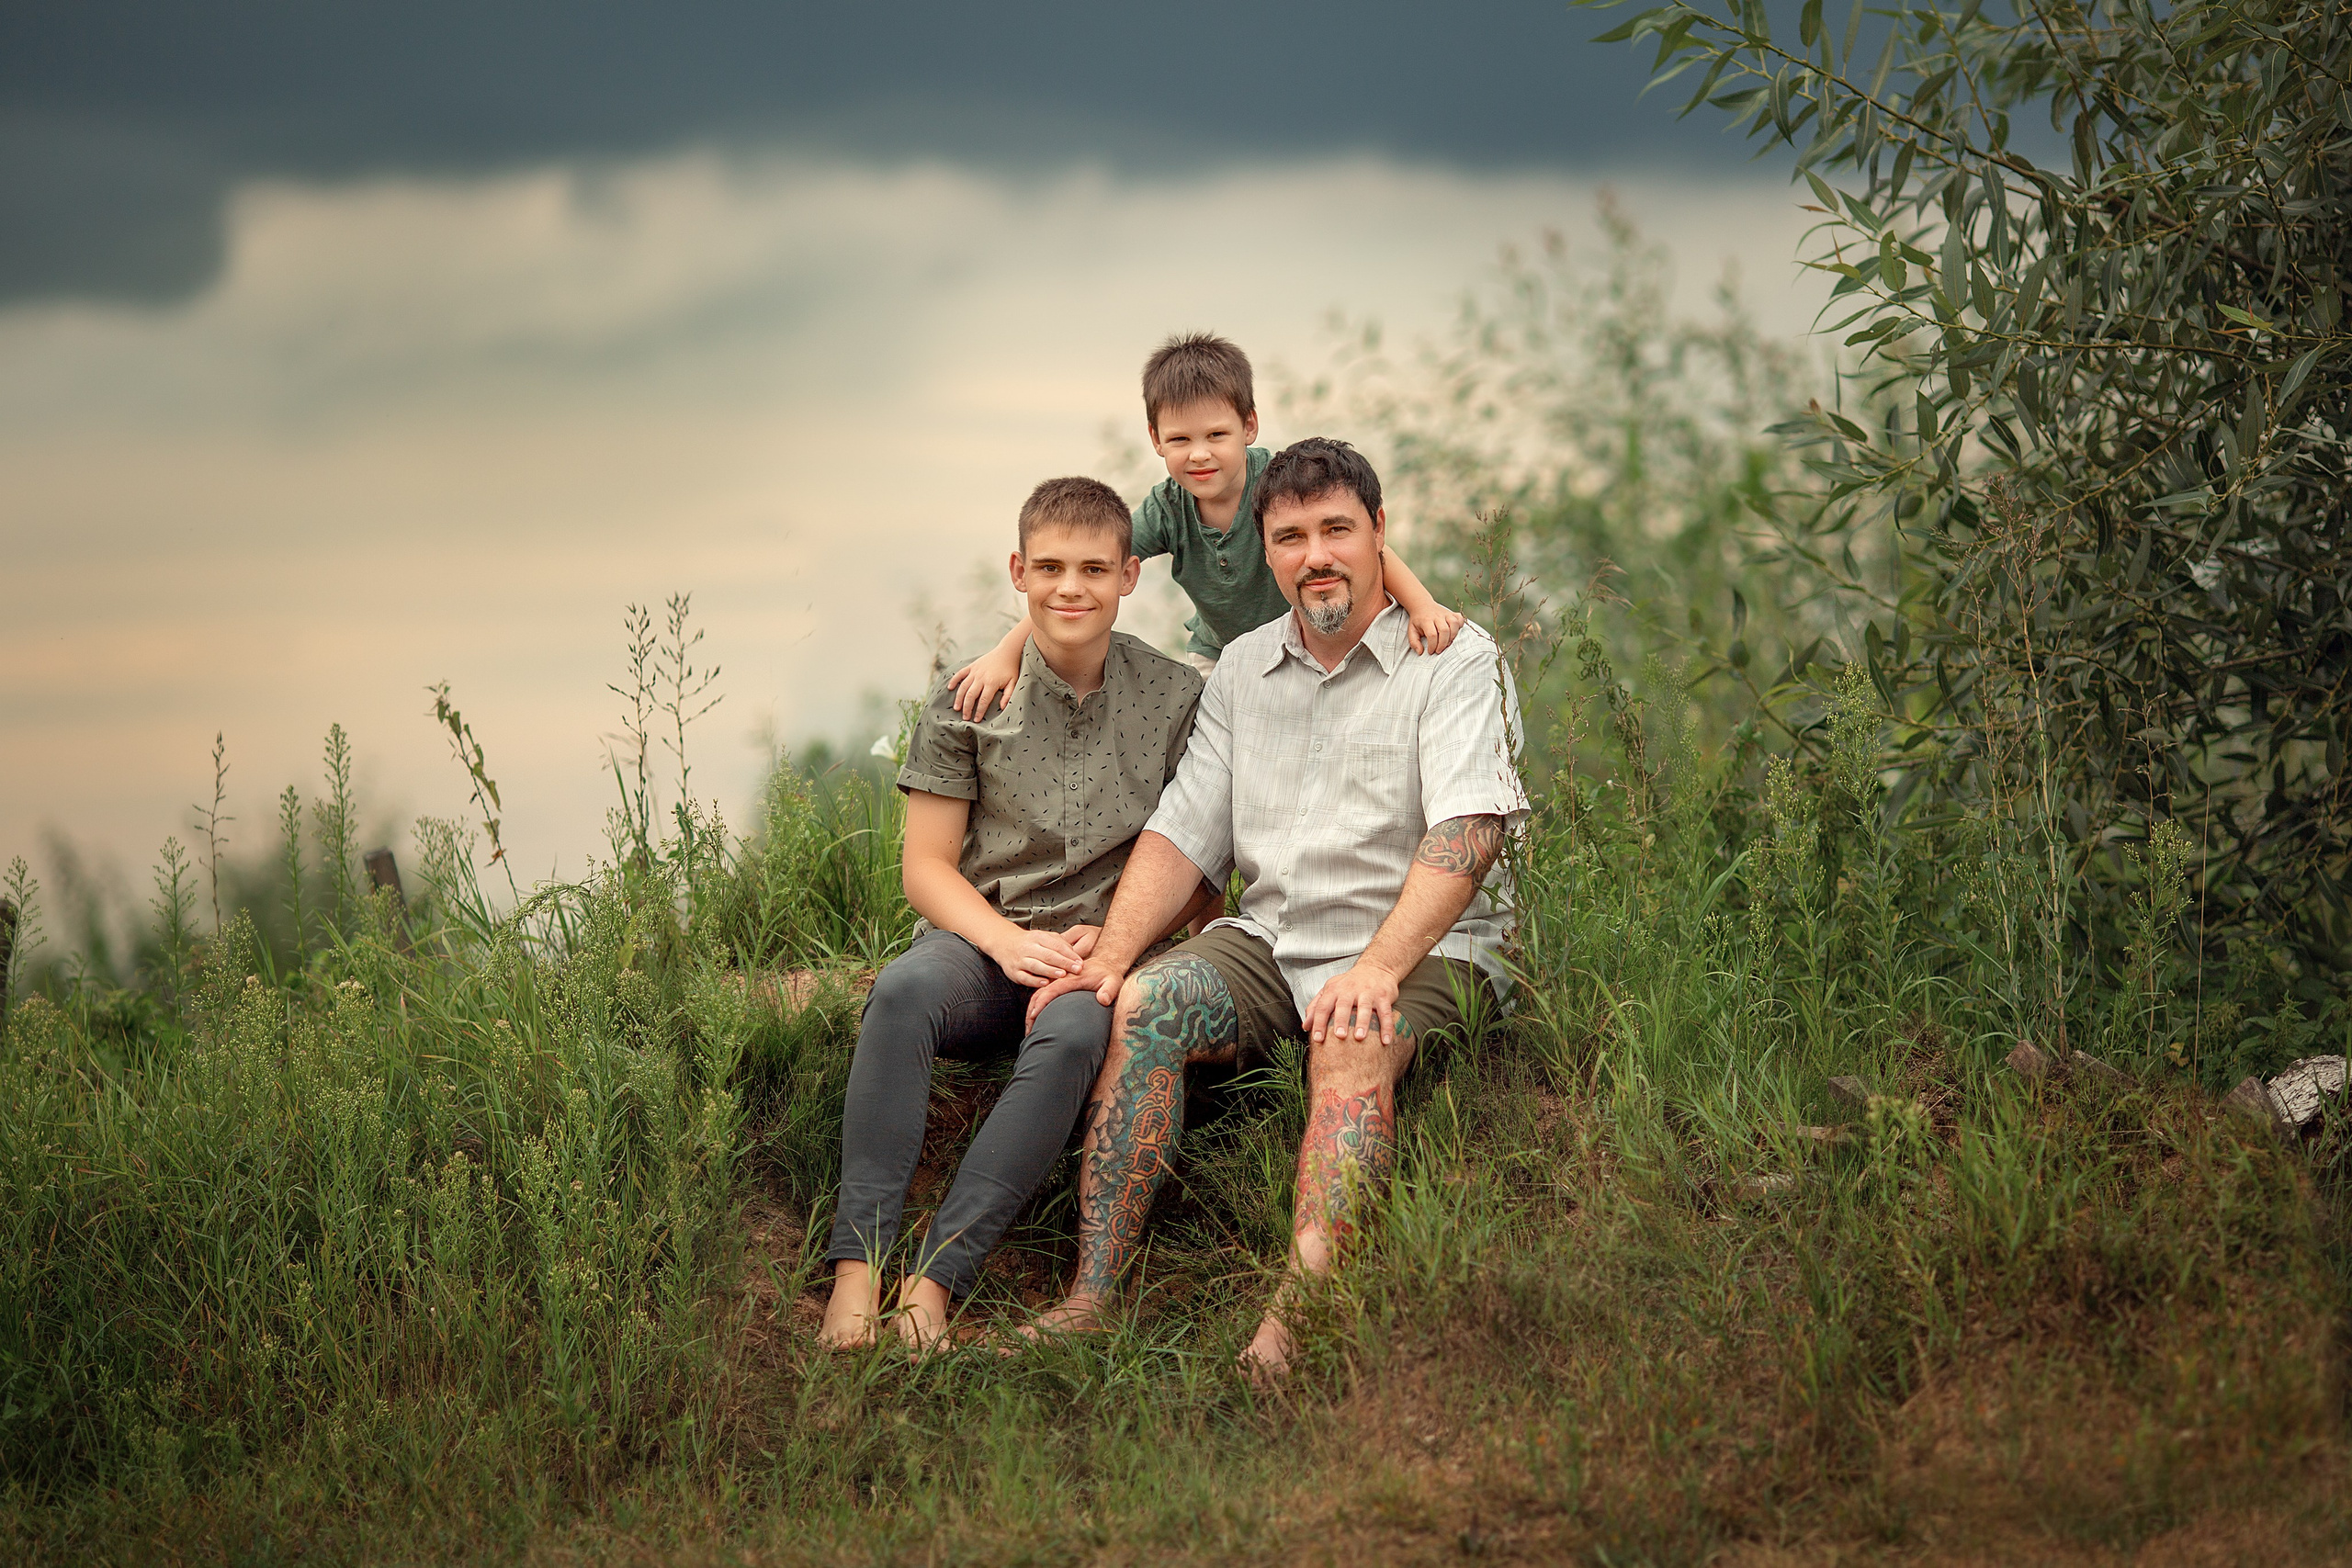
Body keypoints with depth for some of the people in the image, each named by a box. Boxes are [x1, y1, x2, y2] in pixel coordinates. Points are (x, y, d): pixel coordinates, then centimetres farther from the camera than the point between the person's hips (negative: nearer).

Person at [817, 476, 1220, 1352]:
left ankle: (936, 1278, -41)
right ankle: (858, 1263, -40)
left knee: (1072, 1034, -37)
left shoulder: (1175, 702, 5)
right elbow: (927, 867, 6)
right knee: (903, 992, -35)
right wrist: (1009, 942, -13)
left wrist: (1112, 938, -11)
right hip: (981, 938, 1)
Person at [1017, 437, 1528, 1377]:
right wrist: (1111, 954, -6)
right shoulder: (1243, 670, 15)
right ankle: (1094, 1292, -29)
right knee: (1143, 1004, -23)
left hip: (1422, 949, -5)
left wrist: (1378, 967, -31)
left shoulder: (1454, 662, -3)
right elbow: (1184, 830, 12)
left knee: (1351, 1048, -36)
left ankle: (1297, 1313, -52)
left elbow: (1466, 831, -17)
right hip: (1270, 942, 5)